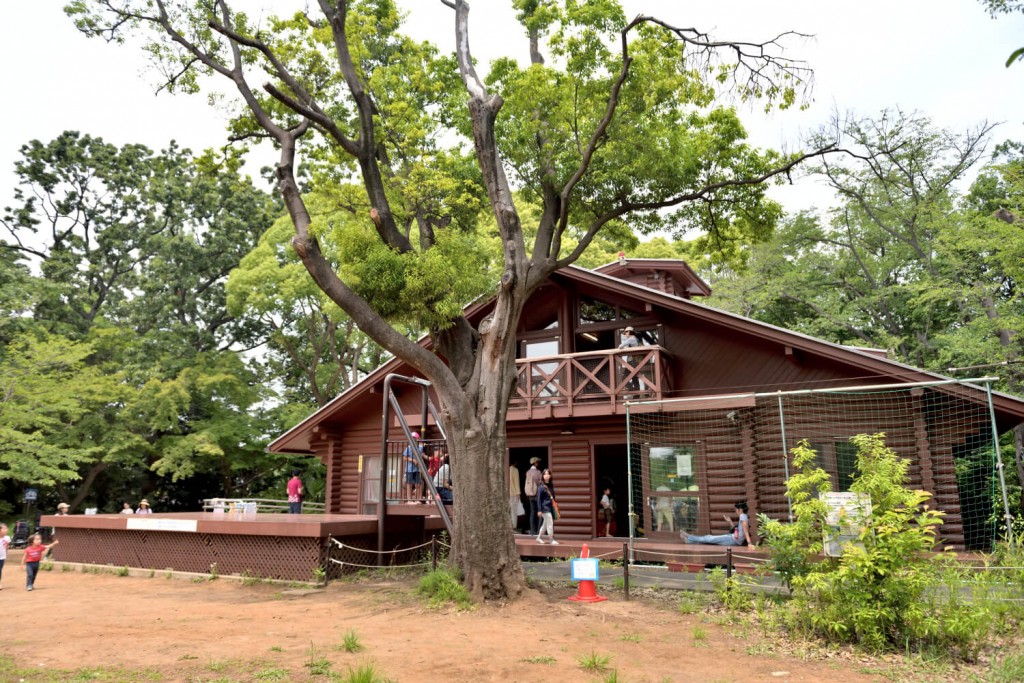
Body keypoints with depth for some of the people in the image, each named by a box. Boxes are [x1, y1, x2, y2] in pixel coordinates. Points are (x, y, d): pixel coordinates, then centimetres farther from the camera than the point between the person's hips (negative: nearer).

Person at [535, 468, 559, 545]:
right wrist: (539, 510, -12)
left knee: (545, 523, 15)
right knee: (550, 523, -6)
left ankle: (539, 537, 29)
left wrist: (554, 504, 14)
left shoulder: (551, 485, 9)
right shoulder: (541, 486, -10)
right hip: (545, 507, -7)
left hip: (551, 506, 7)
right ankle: (551, 539, 4)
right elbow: (539, 499, -10)